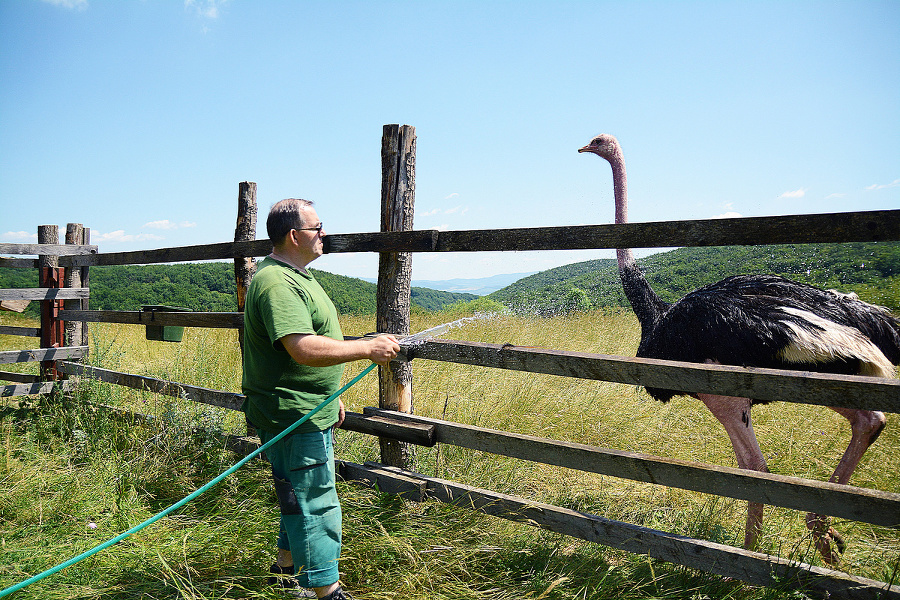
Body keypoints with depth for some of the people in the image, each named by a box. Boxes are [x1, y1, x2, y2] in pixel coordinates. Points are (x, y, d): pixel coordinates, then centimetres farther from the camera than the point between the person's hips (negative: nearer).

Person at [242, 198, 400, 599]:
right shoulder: (277, 283, -20)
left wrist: (331, 395, 24)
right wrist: (368, 348, -25)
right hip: (293, 414, -11)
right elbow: (305, 349, -32)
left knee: (305, 497, 22)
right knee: (315, 504, -3)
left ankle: (286, 566, 38)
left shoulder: (296, 277, 16)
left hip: (310, 412, 11)